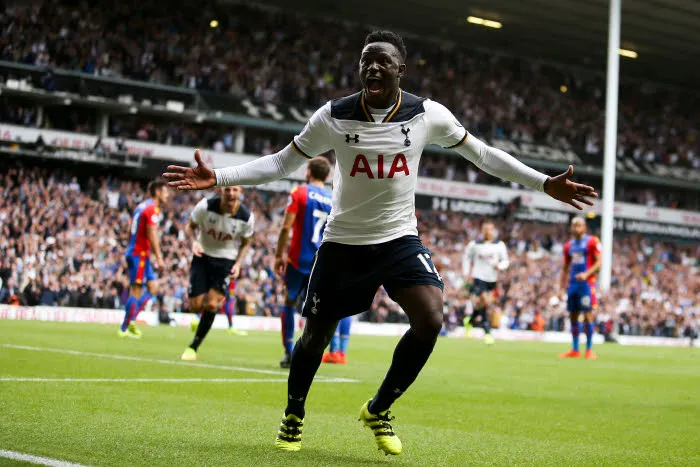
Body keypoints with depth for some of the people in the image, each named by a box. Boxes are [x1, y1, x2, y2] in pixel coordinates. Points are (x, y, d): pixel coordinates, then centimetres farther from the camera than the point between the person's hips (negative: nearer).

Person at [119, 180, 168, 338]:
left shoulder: (141, 206, 18)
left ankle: (131, 319, 4)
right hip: (140, 253, -10)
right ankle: (125, 328, -3)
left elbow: (132, 231, 20)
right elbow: (152, 234, -18)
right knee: (136, 290, -6)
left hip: (134, 252, 10)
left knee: (153, 286, 10)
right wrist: (159, 258, -18)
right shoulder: (153, 208, -11)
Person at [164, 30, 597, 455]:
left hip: (400, 238, 1)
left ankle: (378, 410, 4)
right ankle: (294, 416, 33)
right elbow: (281, 163, -4)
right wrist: (216, 178, -15)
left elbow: (481, 153, 3)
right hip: (344, 241, 0)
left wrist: (545, 183, 1)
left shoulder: (428, 114, -10)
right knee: (316, 333, 3)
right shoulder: (333, 116, -12)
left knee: (430, 319, -20)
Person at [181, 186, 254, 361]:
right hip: (203, 256, 0)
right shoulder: (205, 206, -18)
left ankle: (193, 346, 0)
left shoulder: (246, 217, -14)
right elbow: (190, 226, -1)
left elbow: (246, 243, 4)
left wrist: (238, 264, -11)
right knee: (196, 306, -4)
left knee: (212, 304, -16)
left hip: (226, 261, 0)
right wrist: (194, 241, -22)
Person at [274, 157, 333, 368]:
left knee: (289, 302, 11)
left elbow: (286, 227, -9)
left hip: (299, 259, -3)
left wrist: (279, 255, -2)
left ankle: (289, 352, 6)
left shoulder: (300, 193, -3)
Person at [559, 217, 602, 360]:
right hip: (572, 283, 6)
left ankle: (589, 349, -3)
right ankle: (575, 350, 12)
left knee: (588, 314, -8)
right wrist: (561, 287, 16)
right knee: (573, 316, 6)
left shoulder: (592, 242, -2)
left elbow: (599, 262, -8)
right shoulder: (569, 245, 15)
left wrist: (586, 274, -21)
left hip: (586, 282, -6)